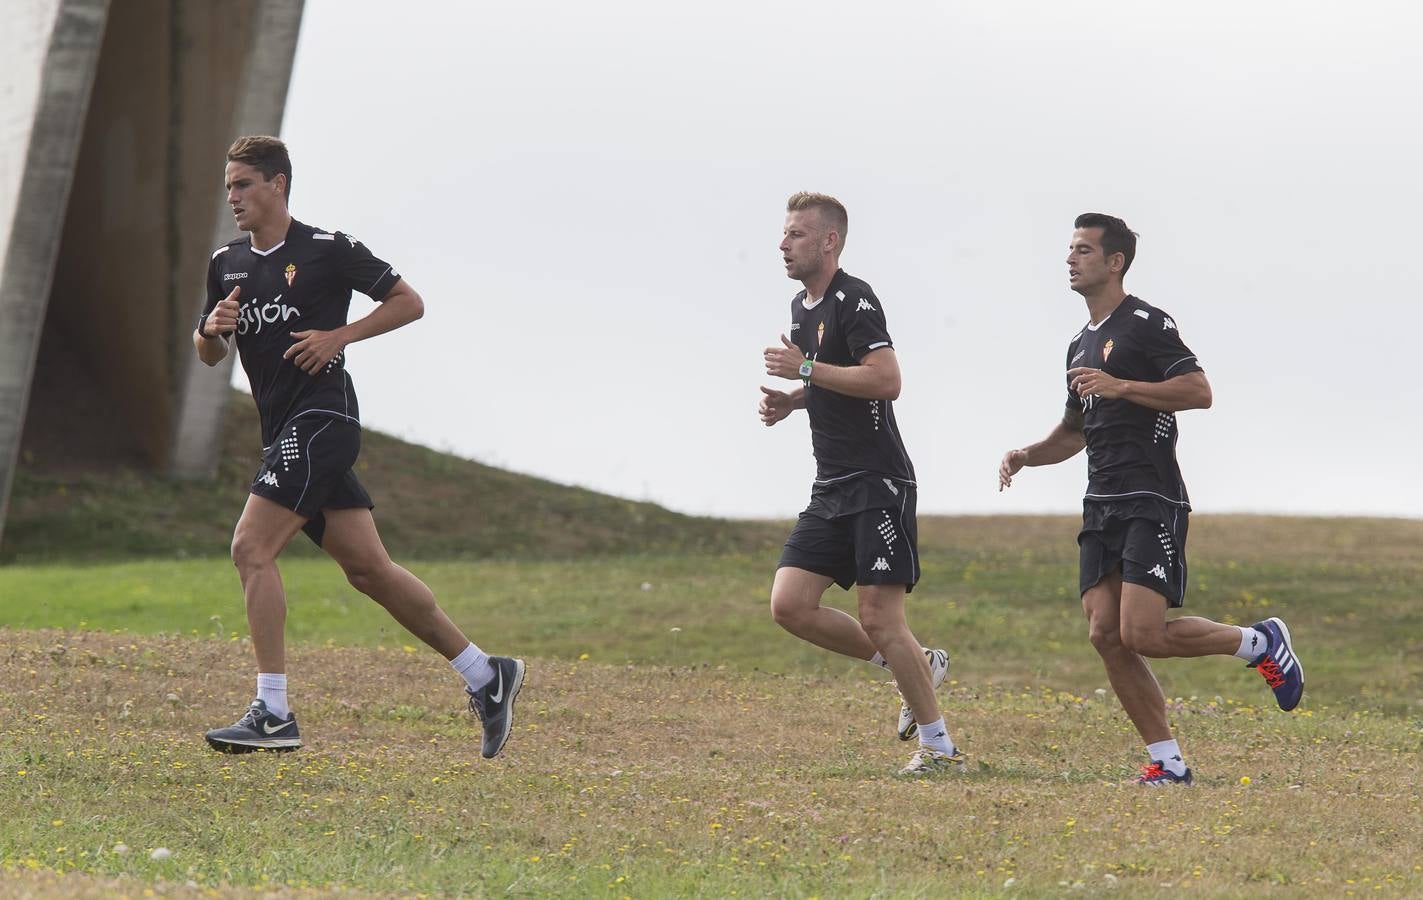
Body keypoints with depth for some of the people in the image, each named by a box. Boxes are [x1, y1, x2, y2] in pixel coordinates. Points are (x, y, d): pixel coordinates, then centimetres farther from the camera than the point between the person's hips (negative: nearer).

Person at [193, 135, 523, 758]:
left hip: (321, 419, -8)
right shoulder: (226, 264, 14)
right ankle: (485, 675, 18)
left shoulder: (327, 250, -6)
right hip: (285, 431, 8)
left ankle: (273, 713, -18)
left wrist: (340, 336, -11)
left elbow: (408, 302, 0)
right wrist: (213, 329, -2)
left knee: (251, 548, -18)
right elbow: (209, 355, 21)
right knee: (368, 568, 8)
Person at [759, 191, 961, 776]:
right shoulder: (801, 307, 16)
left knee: (878, 618, -11)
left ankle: (940, 747, 0)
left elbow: (885, 380, -25)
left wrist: (805, 368, -20)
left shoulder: (853, 300, -13)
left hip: (878, 482, -9)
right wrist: (791, 399, 11)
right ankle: (916, 667, 15)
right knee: (791, 606, -1)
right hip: (832, 489, 9)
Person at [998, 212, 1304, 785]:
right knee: (1105, 634, -3)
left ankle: (1259, 643, 7)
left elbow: (1199, 391, -15)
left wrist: (1120, 386, -18)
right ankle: (1168, 763, 3)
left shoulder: (1144, 324, -6)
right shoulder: (1081, 345, 21)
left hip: (1152, 502, -8)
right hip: (1102, 507, 8)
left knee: (1143, 635, -16)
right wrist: (1026, 455, 14)